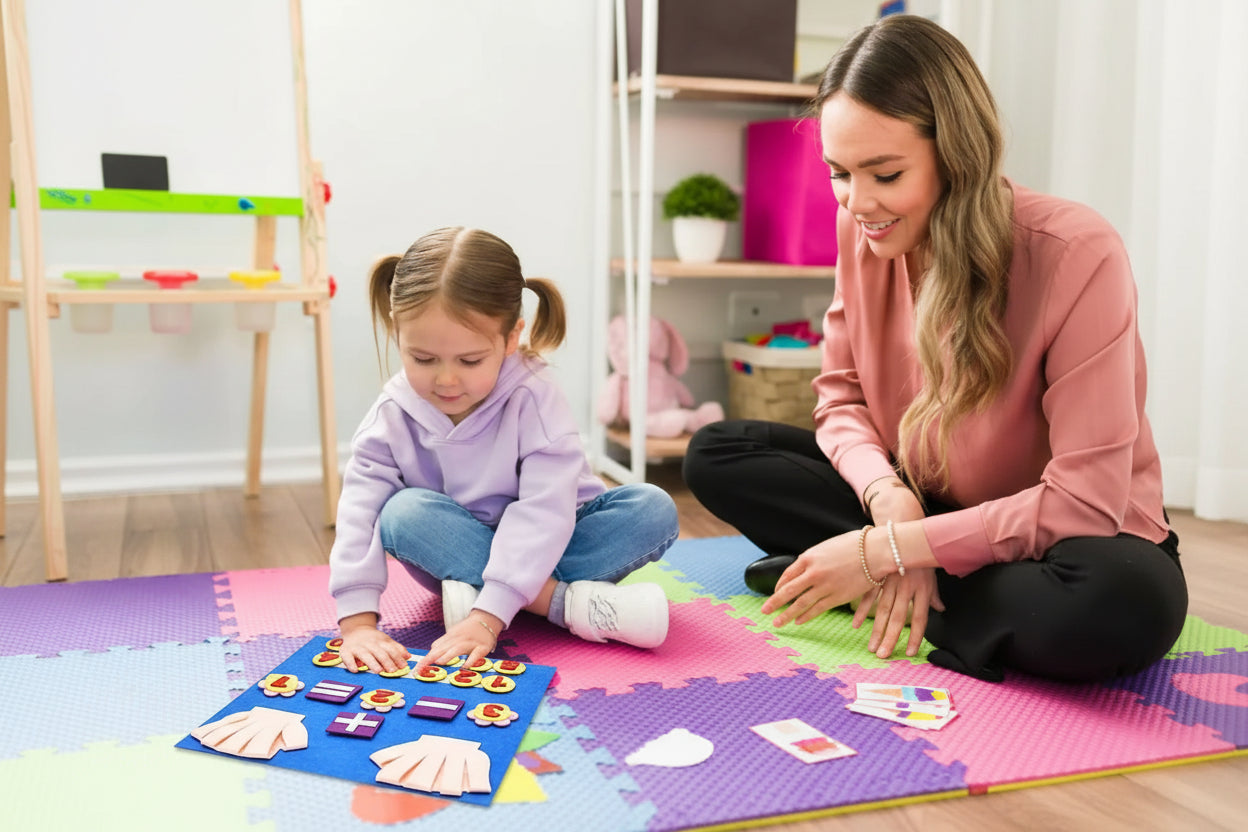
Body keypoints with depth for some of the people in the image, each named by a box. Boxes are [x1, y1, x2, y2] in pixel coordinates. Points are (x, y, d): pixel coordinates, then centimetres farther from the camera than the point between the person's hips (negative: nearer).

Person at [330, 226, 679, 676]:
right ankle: (566, 602, -30)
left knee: (653, 509, -26)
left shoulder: (534, 400, -23)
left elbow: (544, 511, -31)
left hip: (542, 549, -1)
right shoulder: (393, 417, -14)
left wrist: (488, 616, -40)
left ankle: (472, 595, -33)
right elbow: (359, 515, -20)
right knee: (404, 512, -29)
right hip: (459, 546, 2)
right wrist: (358, 622, -34)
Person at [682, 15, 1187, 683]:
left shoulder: (1077, 255, -26)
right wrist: (888, 497, -22)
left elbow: (1084, 503, -26)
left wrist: (888, 550, -27)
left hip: (1059, 542, -4)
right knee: (715, 455, -6)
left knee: (1125, 603, -40)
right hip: (925, 504, 5)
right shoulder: (860, 228, -9)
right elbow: (842, 400, 0)